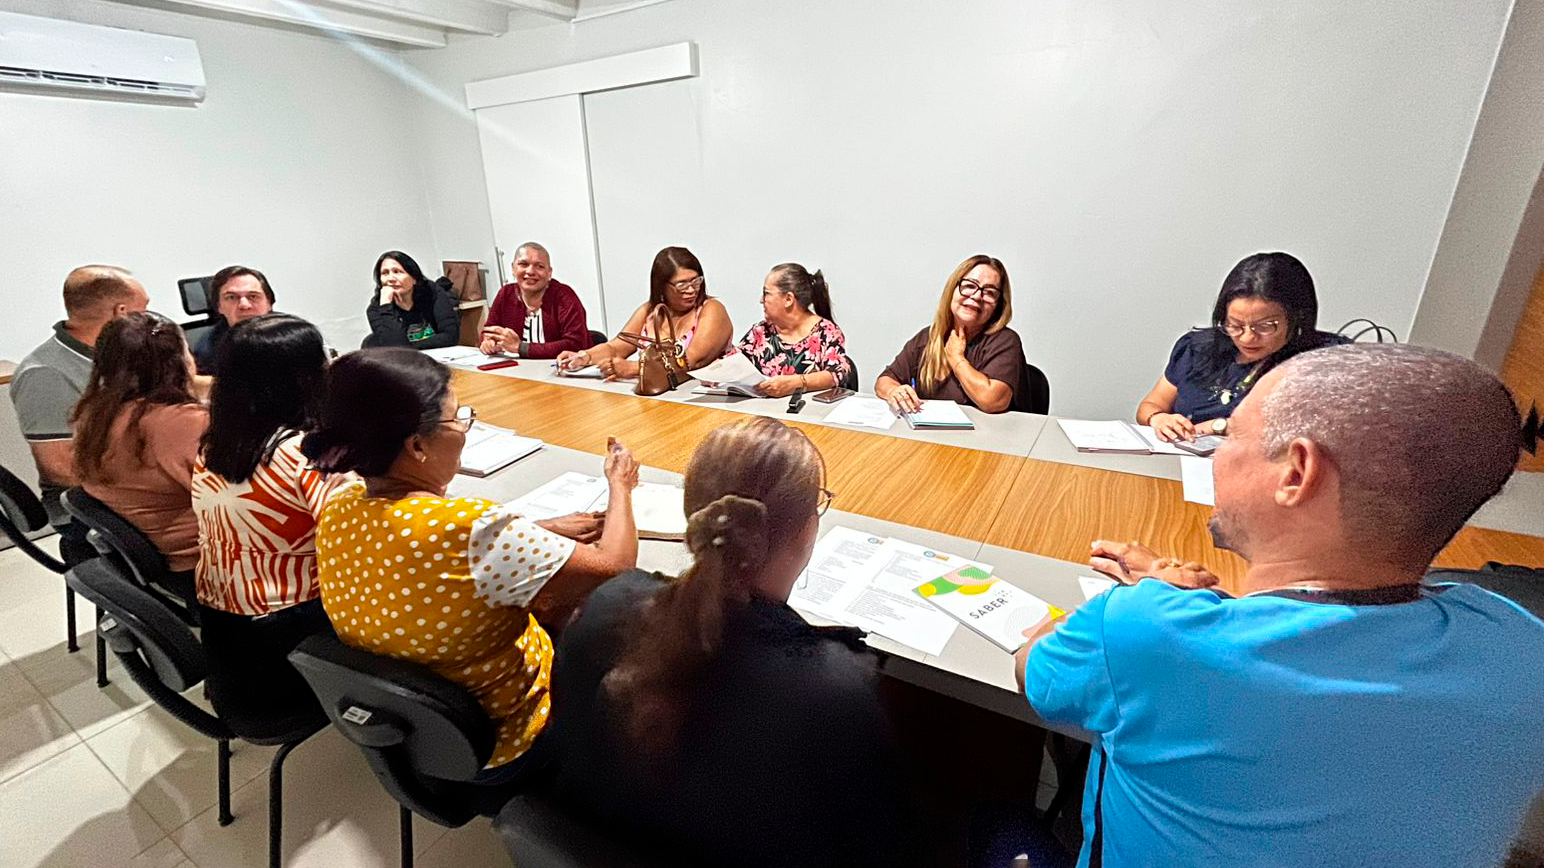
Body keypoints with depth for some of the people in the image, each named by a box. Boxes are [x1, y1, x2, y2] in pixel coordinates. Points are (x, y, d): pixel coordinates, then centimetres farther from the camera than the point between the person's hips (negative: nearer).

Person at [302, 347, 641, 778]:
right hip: (498, 745, -6)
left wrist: (545, 530, 3)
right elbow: (614, 566, -27)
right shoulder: (472, 528, -39)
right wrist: (620, 486, -9)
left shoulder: (338, 513, -13)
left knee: (558, 600, 22)